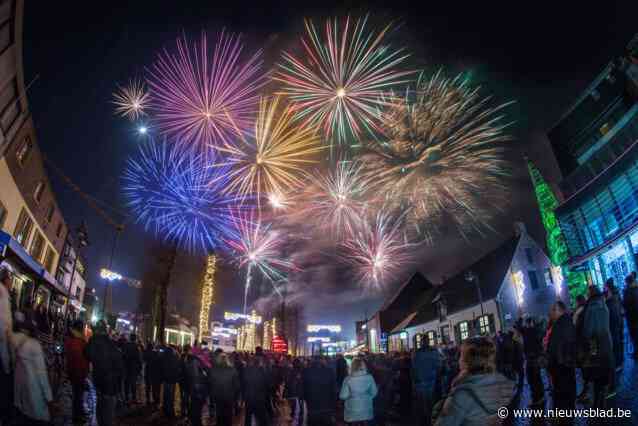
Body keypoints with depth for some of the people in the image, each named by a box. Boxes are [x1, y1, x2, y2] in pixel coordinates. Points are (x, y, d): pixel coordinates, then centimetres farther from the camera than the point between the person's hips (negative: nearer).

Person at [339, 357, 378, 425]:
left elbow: (343, 396, -14)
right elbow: (374, 392, -3)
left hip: (352, 413, -2)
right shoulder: (369, 377, -11)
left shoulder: (348, 379, -17)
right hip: (366, 412, 2)